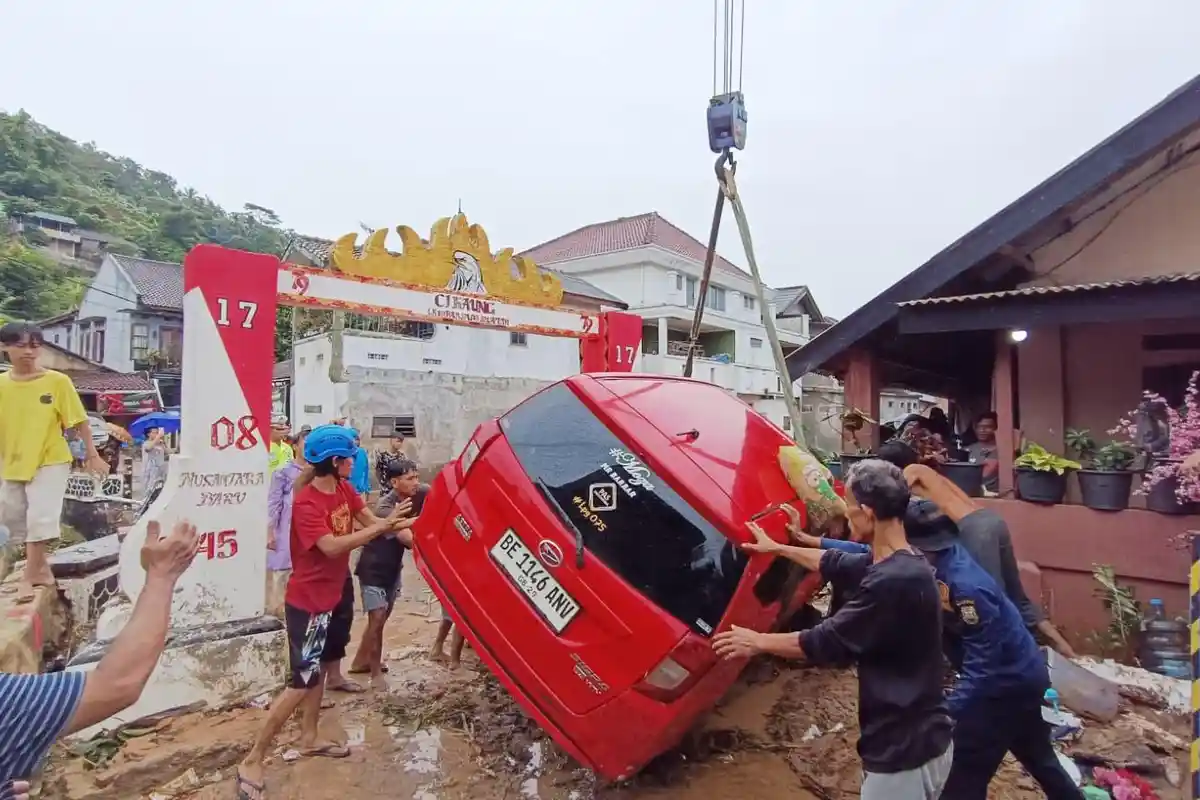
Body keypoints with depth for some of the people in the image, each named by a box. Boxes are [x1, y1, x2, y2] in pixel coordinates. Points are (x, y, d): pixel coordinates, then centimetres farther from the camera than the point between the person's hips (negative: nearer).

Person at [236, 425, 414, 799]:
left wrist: (409, 536, -12)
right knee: (301, 681, -4)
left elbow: (369, 519, -1)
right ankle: (252, 762, 10)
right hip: (307, 602, -9)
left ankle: (309, 740, 37)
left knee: (319, 669, 20)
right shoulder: (306, 502, -25)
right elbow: (332, 546, -35)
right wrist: (383, 526, -34)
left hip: (330, 596, 9)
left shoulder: (344, 489, 0)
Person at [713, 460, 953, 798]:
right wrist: (775, 547, 30)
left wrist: (758, 641, -7)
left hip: (907, 752, -9)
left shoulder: (893, 582, -29)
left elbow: (827, 641, -20)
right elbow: (836, 563, 20)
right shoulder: (896, 564, 2)